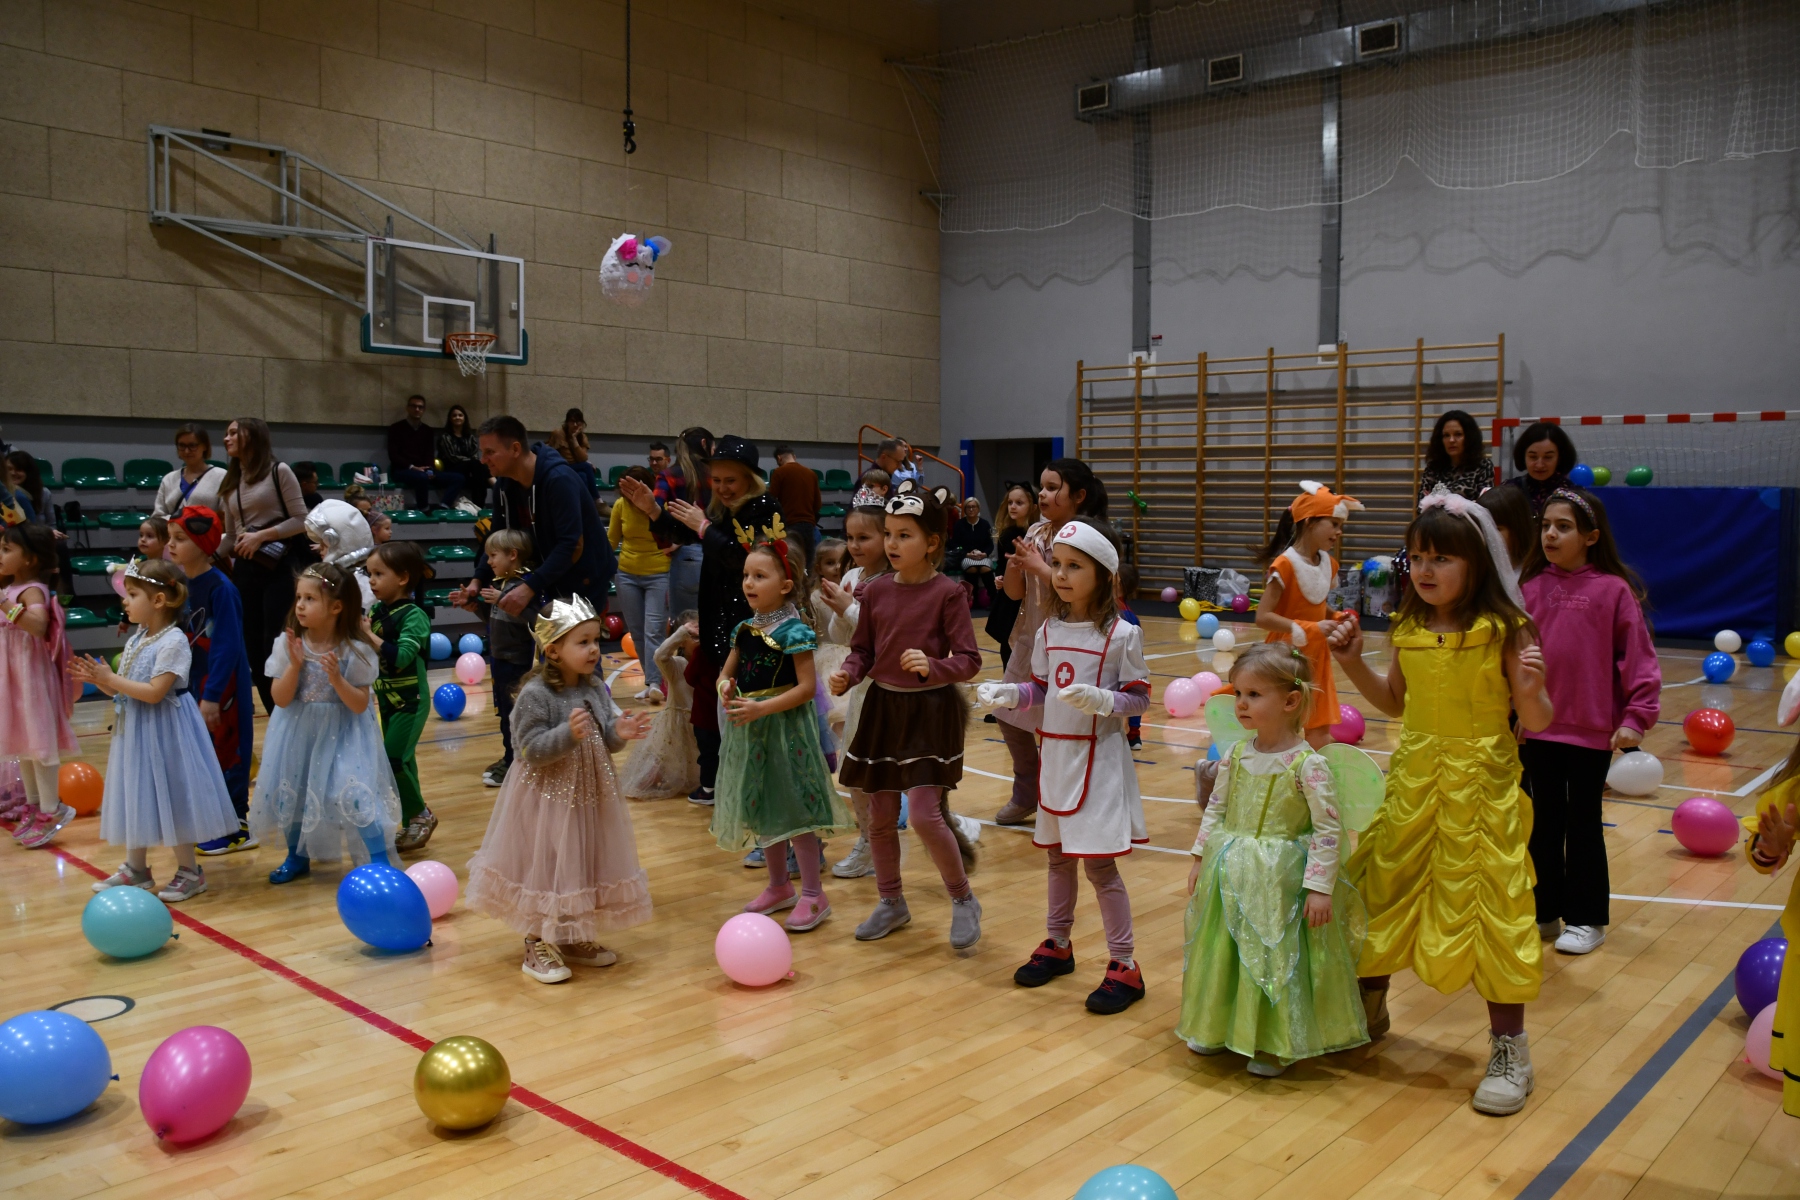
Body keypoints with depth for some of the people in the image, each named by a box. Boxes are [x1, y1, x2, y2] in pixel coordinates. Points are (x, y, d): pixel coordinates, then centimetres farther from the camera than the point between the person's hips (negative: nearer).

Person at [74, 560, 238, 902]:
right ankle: (135, 867, 28)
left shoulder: (173, 642, -18)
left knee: (169, 794, -1)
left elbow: (154, 693, -24)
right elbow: (124, 690, 10)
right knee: (135, 794, 15)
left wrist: (111, 678, -18)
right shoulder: (135, 640, 8)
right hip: (134, 731, 9)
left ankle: (189, 871, 10)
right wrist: (98, 680, -6)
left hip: (163, 730, -9)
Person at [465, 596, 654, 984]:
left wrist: (618, 732, -15)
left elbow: (602, 739, 7)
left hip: (590, 796, 7)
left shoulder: (596, 688, 1)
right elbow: (531, 749, -22)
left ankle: (574, 938, 34)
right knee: (546, 866, 3)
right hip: (548, 798, -7)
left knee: (586, 864, 16)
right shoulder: (535, 695, -19)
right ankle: (539, 946, 19)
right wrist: (568, 734, -35)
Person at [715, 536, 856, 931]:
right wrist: (725, 686, -8)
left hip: (786, 728, -8)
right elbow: (726, 672, 16)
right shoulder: (744, 628, 6)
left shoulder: (794, 631, -15)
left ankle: (813, 895, 11)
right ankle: (779, 887, 32)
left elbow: (806, 687, -20)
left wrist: (762, 708, -26)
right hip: (750, 733, 8)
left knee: (794, 808, -1)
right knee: (762, 809, 16)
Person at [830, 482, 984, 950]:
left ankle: (963, 900, 11)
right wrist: (847, 675, -10)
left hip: (931, 710, -5)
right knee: (880, 814, 11)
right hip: (883, 707, 5)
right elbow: (863, 649, 9)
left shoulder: (947, 594, -10)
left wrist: (932, 666, -28)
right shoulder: (876, 591, 3)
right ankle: (892, 902, 31)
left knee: (924, 812, -12)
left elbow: (968, 660, -11)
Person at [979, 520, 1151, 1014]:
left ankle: (1124, 965, 9)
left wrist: (1099, 700, -27)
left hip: (1099, 758, -6)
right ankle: (1057, 944, 35)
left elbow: (1139, 697, -10)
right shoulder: (1050, 631, 5)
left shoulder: (1121, 634, -12)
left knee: (1099, 862, -3)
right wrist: (1008, 694, -6)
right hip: (1057, 753, 6)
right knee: (1058, 856, 18)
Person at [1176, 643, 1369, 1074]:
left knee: (1277, 956, 6)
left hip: (1280, 878, -6)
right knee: (1223, 950, 17)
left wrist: (1320, 888, -16)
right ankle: (1216, 1026, 36)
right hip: (1230, 875, 6)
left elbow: (1328, 829, -15)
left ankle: (1275, 1044, 24)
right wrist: (1200, 859, 11)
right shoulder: (1236, 755, 0)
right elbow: (1215, 811, 10)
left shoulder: (1307, 764, -17)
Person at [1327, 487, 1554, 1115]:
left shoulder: (1505, 631, -11)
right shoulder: (1410, 630, 3)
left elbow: (1538, 722, -9)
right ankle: (1368, 1009, 37)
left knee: (1490, 908, 0)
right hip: (1413, 782, 5)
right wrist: (1352, 663, 4)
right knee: (1382, 894, 14)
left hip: (1480, 789, -5)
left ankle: (1509, 1046, 17)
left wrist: (1529, 689, -30)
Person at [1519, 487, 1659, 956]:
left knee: (1583, 824, 9)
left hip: (1592, 730, -3)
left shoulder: (1614, 590, -8)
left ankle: (1586, 919, 22)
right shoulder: (1531, 589, 1)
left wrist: (1637, 716, -12)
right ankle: (1545, 911, 27)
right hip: (1538, 727, 3)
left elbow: (1638, 658, -8)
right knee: (1544, 822, 13)